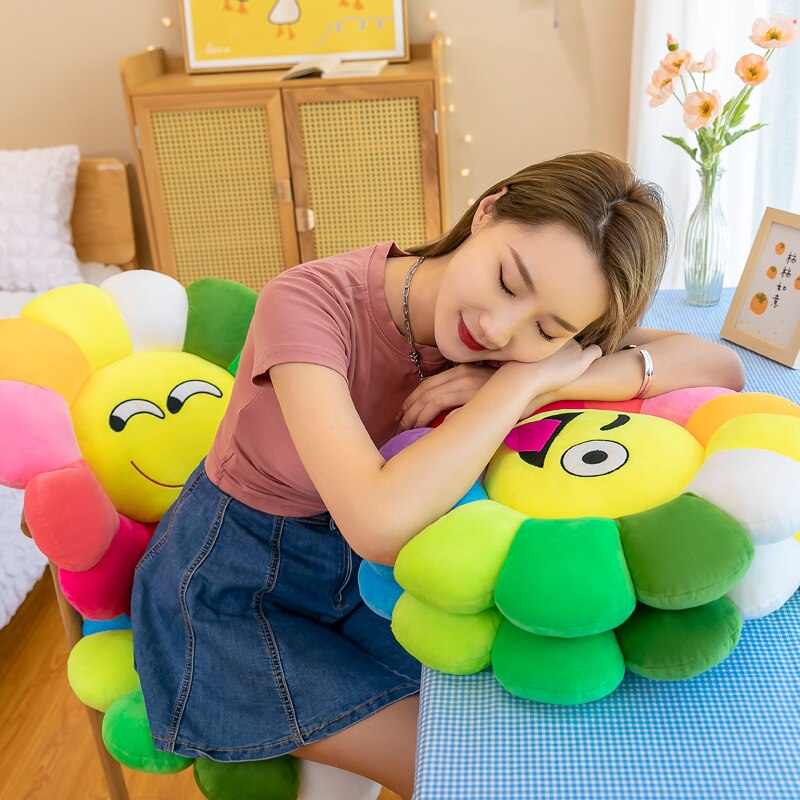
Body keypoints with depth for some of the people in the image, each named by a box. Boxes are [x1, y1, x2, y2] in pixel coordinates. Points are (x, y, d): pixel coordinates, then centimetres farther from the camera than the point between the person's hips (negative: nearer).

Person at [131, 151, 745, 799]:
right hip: (233, 589, -5)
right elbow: (381, 526, -43)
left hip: (364, 574, 5)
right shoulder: (311, 302, -31)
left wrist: (541, 381, -32)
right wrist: (520, 382, -33)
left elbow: (722, 365, -17)